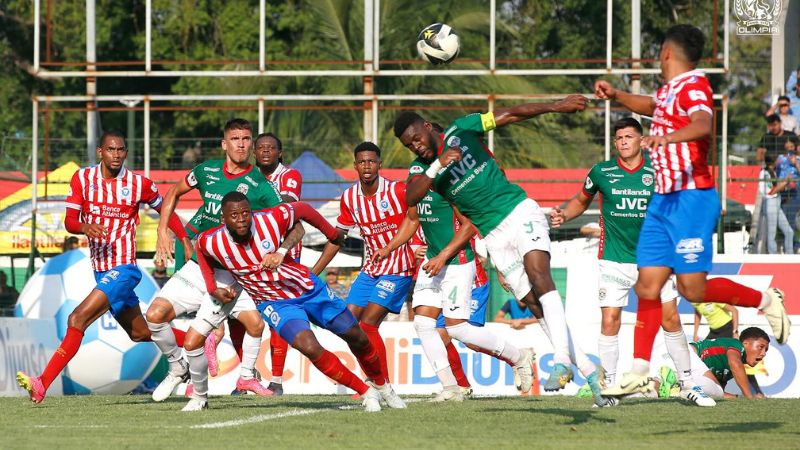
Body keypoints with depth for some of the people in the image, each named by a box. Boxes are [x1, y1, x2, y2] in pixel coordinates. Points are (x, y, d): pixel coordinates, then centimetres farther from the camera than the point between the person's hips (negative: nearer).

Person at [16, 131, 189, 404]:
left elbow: (165, 211, 11)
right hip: (100, 271, 6)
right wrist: (84, 227, -22)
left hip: (123, 270, -6)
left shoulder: (139, 184, -6)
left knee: (77, 320, -21)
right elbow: (69, 221, 1)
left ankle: (42, 385, -24)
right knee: (140, 333, 18)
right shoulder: (82, 179, 2)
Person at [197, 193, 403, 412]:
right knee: (310, 348, -26)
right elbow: (201, 247, 7)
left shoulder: (271, 220, -23)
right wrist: (213, 289, 1)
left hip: (309, 288, 1)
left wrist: (333, 234, 10)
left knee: (357, 338, 9)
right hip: (275, 303, -1)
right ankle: (366, 392, -6)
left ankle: (381, 384, 40)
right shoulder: (212, 243, -19)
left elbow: (302, 209, -3)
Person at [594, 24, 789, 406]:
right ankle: (639, 371, 3)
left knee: (693, 288, -10)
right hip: (663, 200, 8)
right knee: (648, 286, 2)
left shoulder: (693, 86, -13)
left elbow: (704, 125, -34)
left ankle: (765, 300, 12)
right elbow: (652, 106, 39)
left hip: (691, 199, -8)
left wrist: (667, 137, -51)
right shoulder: (669, 89, 14)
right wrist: (615, 96, 26)